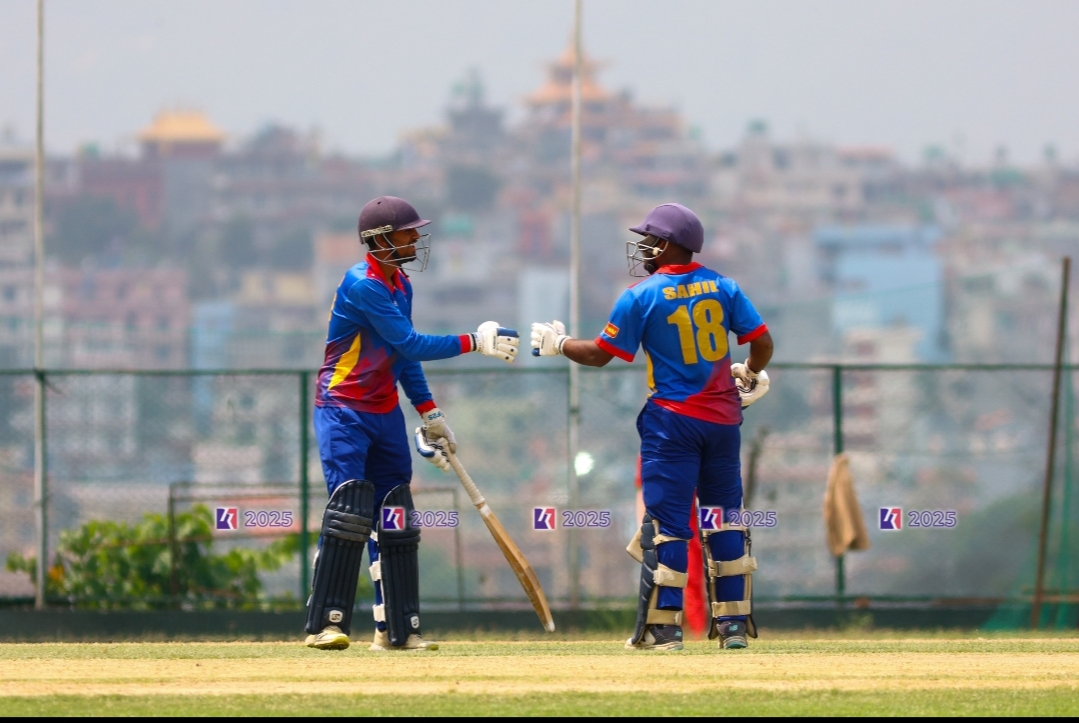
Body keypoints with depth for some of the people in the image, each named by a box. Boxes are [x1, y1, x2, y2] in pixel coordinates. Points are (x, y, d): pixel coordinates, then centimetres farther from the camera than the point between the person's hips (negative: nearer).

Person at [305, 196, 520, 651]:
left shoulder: (401, 285, 10)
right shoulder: (363, 285, -19)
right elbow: (410, 345, -22)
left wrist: (430, 415, 16)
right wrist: (474, 343, -20)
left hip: (385, 413, 9)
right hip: (344, 411, -9)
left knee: (395, 523, 6)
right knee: (349, 514, -17)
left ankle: (397, 629, 9)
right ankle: (325, 625, -15)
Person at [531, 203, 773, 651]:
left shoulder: (641, 296, -7)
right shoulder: (722, 287, 4)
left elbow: (600, 354, -4)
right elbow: (761, 341, 3)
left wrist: (557, 344, 14)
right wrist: (751, 377, 24)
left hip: (672, 420, -5)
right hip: (724, 419, 5)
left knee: (666, 521, -3)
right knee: (725, 518, 11)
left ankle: (662, 628, -4)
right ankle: (734, 624, 10)